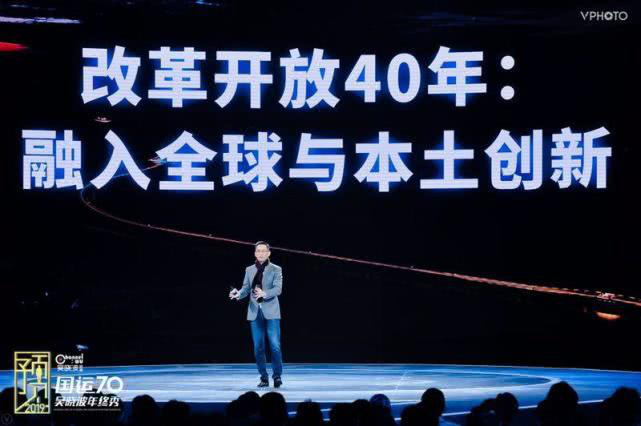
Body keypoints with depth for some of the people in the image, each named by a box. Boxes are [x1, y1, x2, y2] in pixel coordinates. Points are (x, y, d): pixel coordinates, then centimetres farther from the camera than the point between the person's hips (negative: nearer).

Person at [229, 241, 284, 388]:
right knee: (258, 347, 3)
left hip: (271, 312, -3)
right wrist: (238, 294, -14)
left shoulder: (276, 269, 1)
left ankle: (277, 375, 3)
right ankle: (264, 377, 11)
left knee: (275, 345, -8)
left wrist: (264, 294, -27)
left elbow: (278, 289, -10)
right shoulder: (249, 270, 13)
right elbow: (246, 288, 7)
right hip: (255, 312, 3)